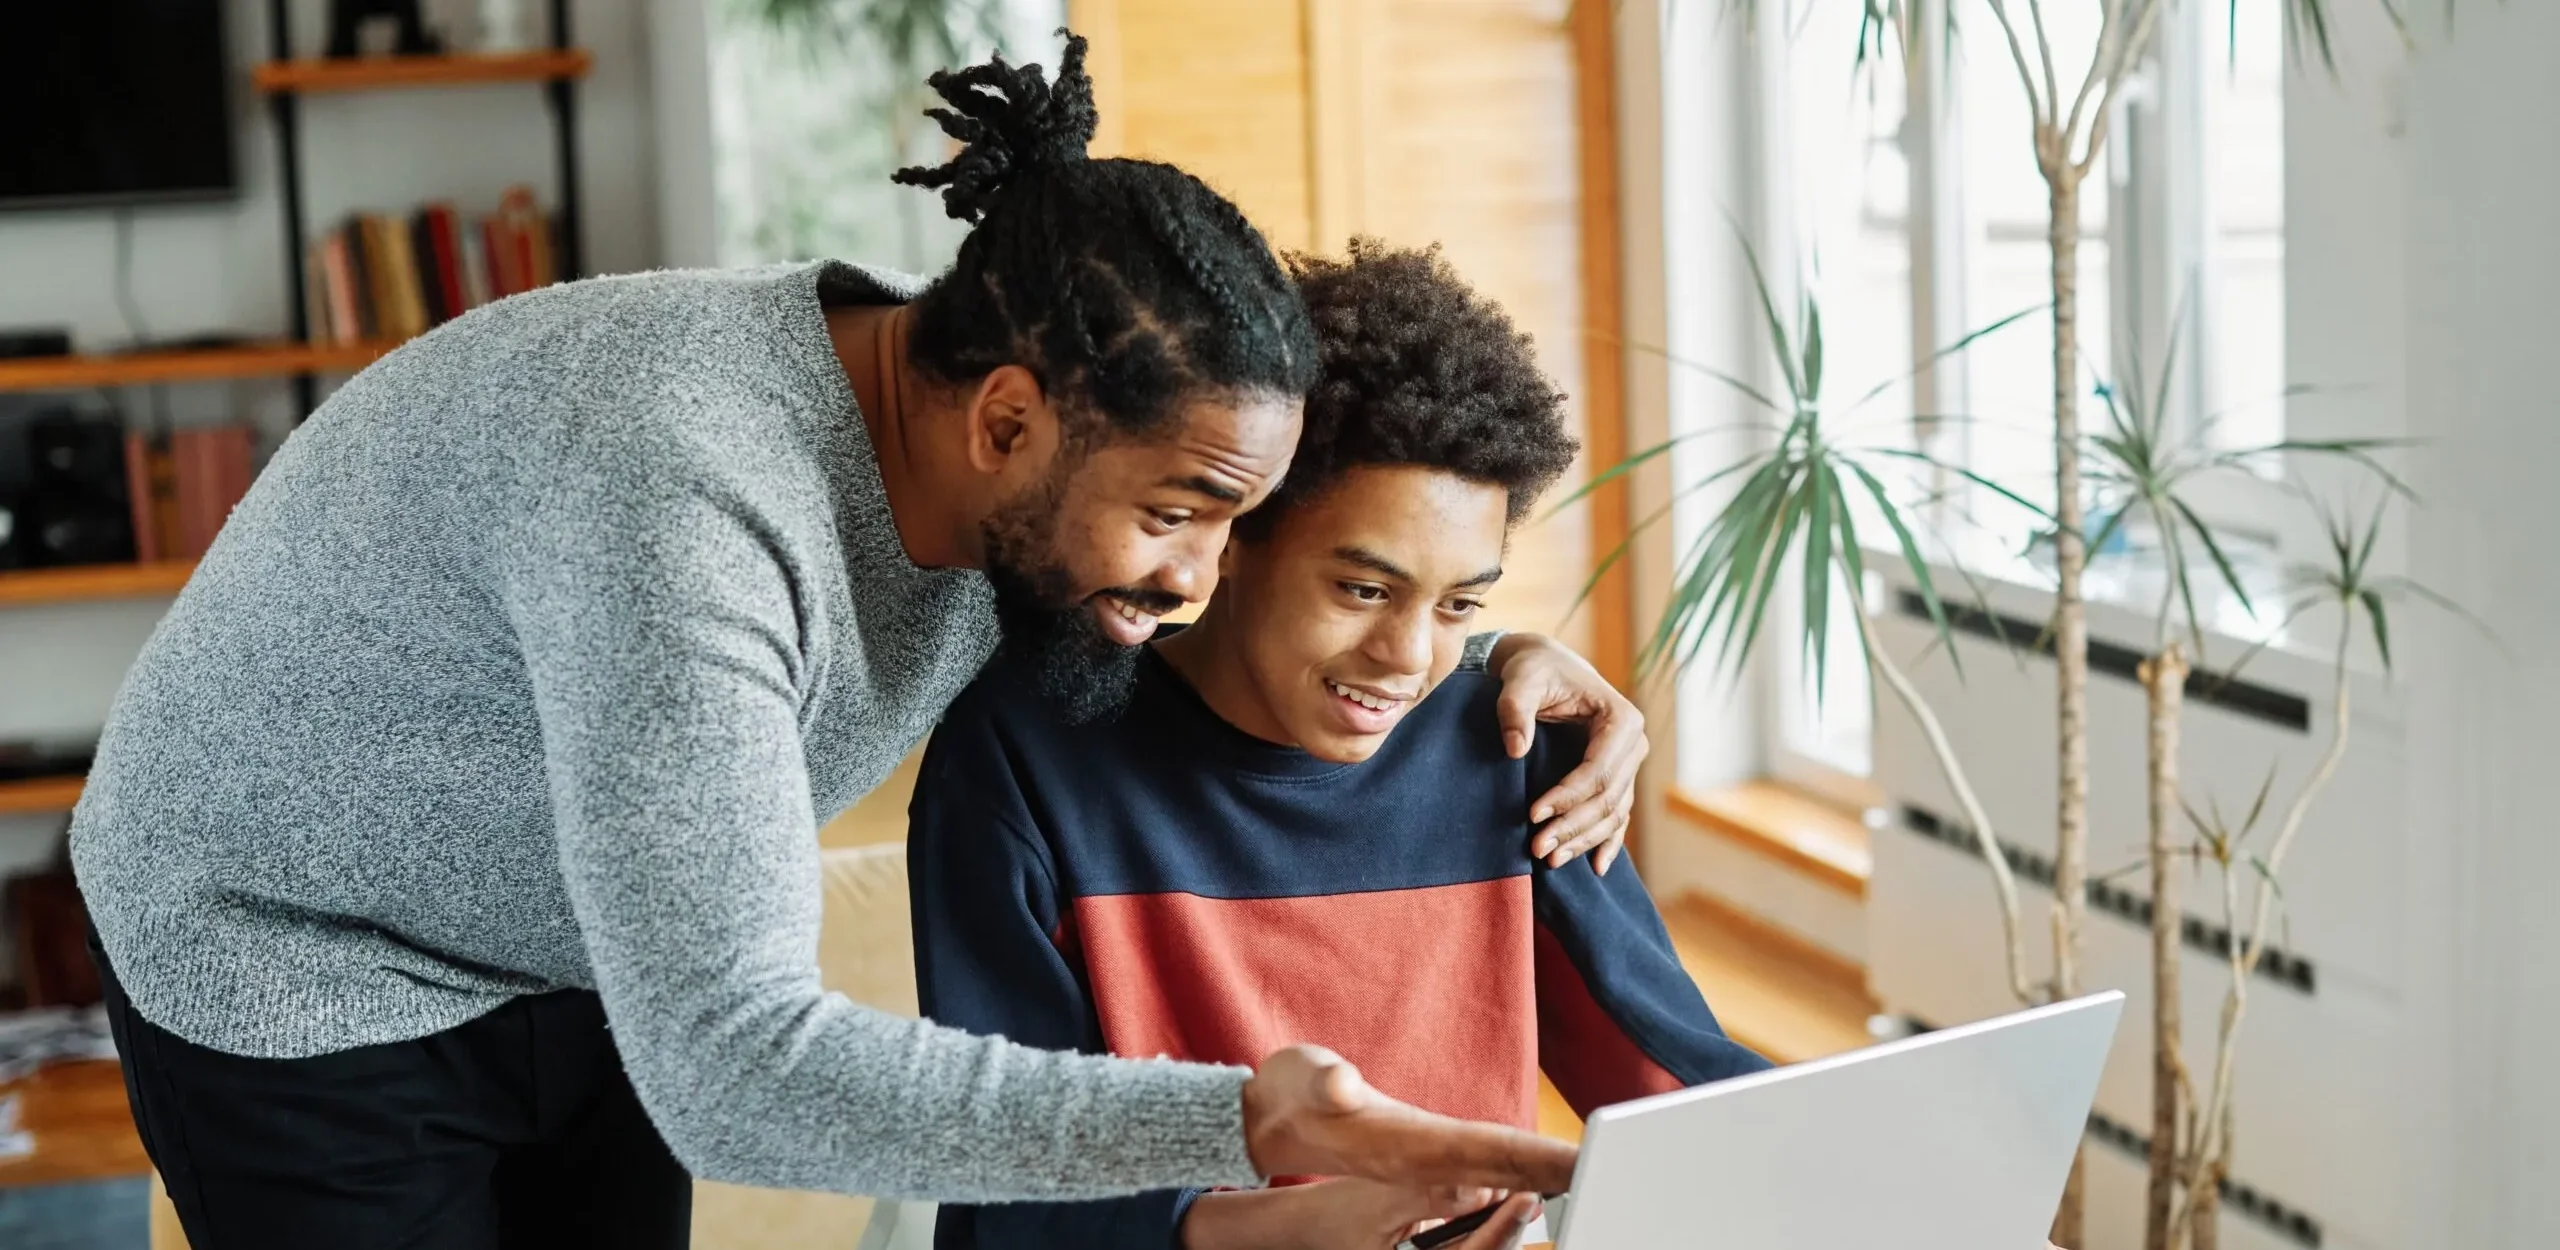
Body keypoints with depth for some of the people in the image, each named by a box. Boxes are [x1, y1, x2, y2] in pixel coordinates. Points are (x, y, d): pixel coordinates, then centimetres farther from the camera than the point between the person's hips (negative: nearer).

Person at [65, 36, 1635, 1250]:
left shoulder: (1024, 490, -15)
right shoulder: (684, 510, -40)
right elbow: (734, 1073, -44)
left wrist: (1496, 652, -12)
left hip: (583, 970, 7)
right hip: (305, 980, -7)